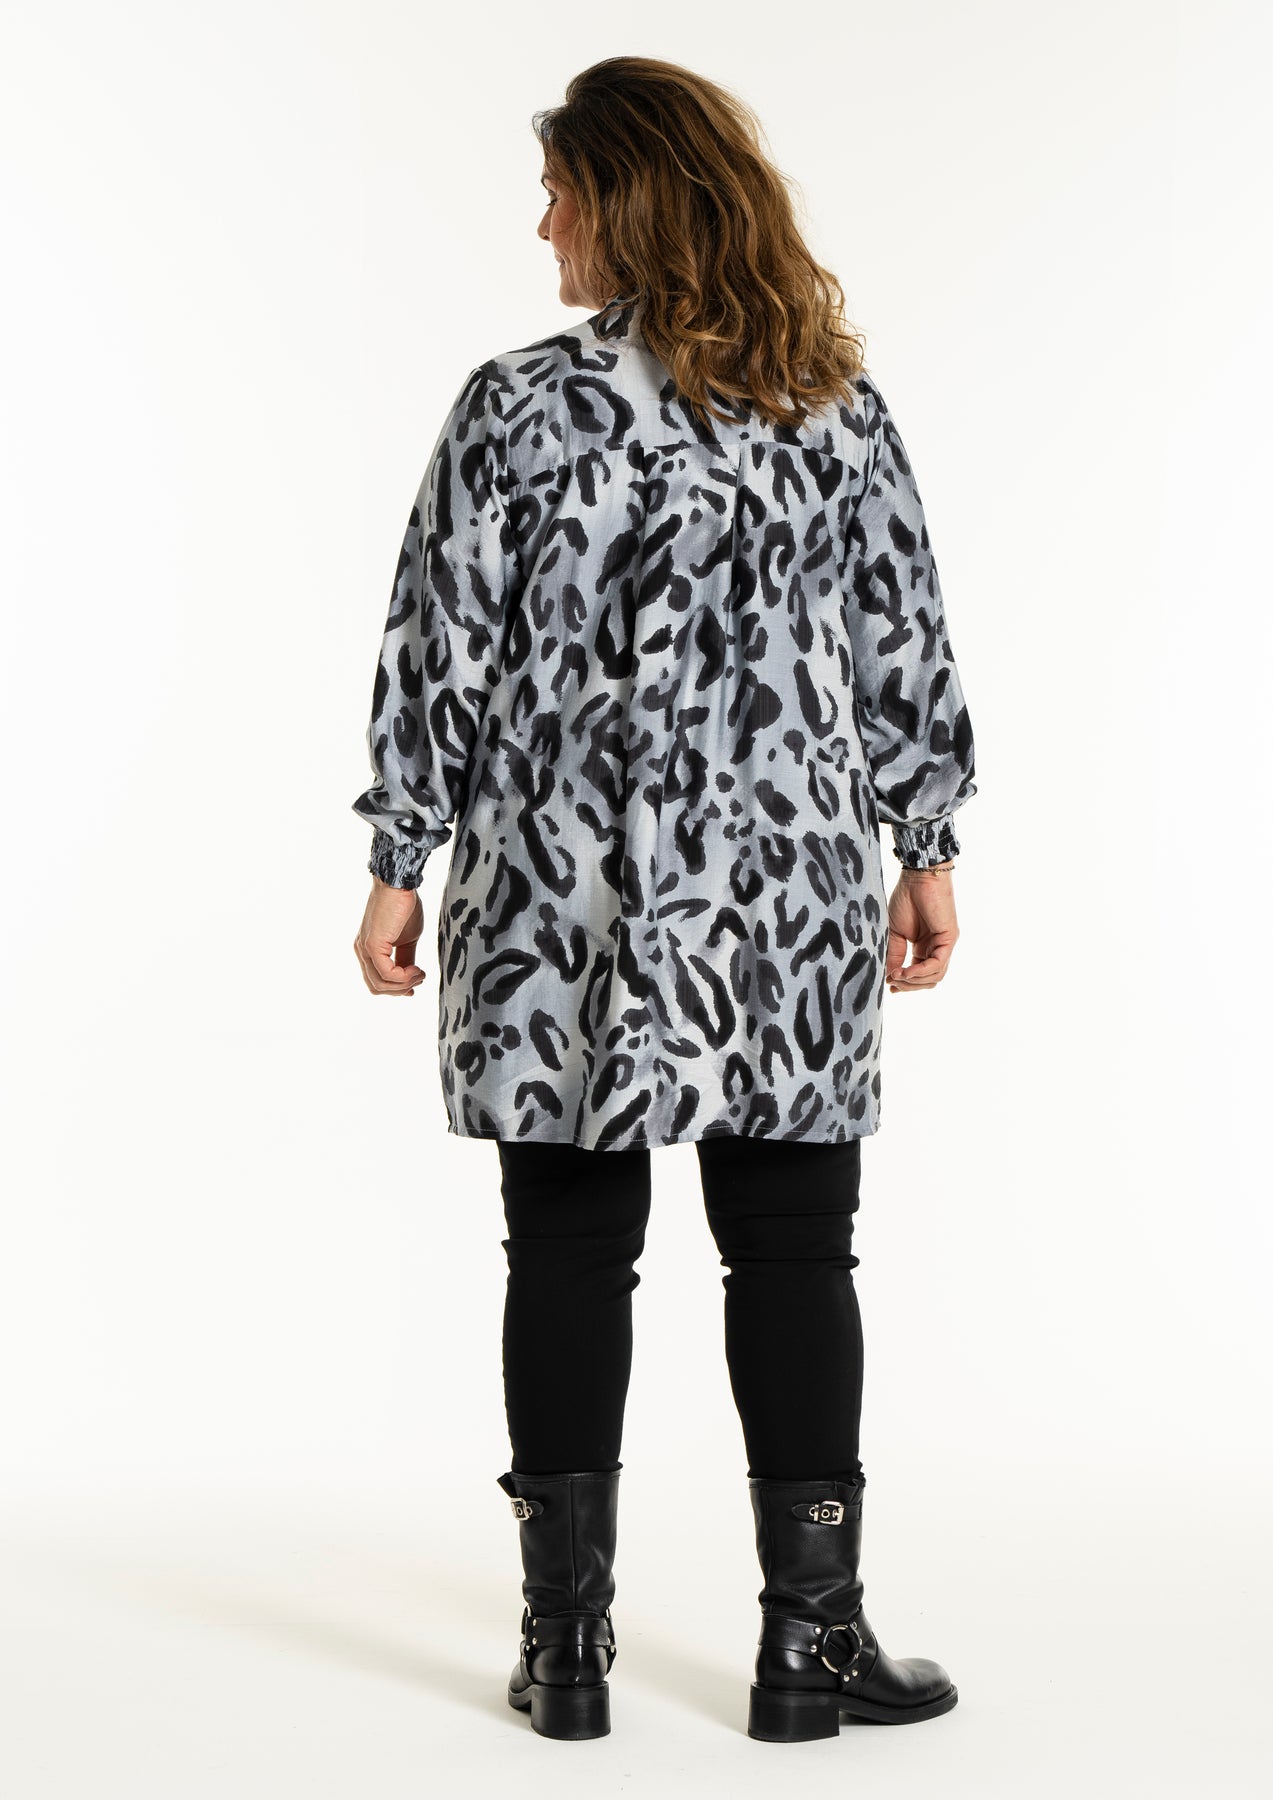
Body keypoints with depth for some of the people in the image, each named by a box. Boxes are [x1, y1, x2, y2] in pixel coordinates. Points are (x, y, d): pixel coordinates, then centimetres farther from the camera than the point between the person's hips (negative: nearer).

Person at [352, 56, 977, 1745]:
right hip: (784, 905, 2)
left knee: (570, 1256, 8)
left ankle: (568, 1641, 14)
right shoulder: (838, 406, 2)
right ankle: (814, 1636, 15)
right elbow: (908, 650, 4)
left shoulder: (517, 406, -6)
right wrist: (927, 854, 12)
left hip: (559, 908, -1)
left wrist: (400, 866, 3)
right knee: (794, 1257, 9)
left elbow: (440, 658, -5)